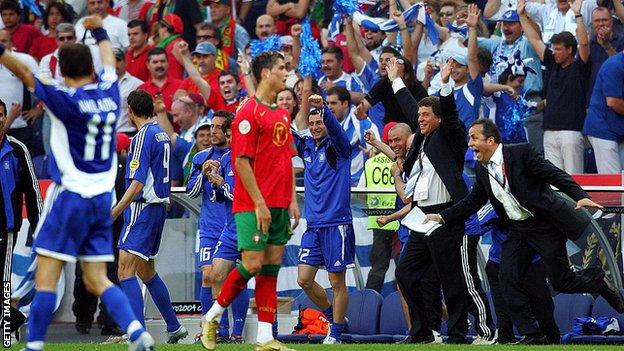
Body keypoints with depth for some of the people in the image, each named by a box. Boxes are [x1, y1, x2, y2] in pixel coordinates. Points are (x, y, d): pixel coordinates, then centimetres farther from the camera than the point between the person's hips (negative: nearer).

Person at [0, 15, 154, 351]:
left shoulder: (67, 100, -11)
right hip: (102, 197, 6)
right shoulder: (109, 94, 7)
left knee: (46, 276, -4)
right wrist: (99, 31, 45)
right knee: (97, 280, 9)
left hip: (70, 195, -6)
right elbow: (109, 64, 27)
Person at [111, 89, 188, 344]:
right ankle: (174, 327, 27)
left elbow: (138, 182, -20)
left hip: (142, 208, -10)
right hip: (159, 206, 10)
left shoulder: (143, 136, -13)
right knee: (146, 272, 20)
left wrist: (115, 211, -23)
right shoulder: (162, 134, 14)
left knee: (125, 271, -15)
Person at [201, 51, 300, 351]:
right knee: (252, 264, -12)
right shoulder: (249, 112, -10)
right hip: (254, 205, -8)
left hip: (279, 205, 8)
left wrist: (292, 200, 13)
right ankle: (212, 317, 6)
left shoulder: (282, 114, 15)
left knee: (271, 265, 4)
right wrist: (259, 203, -18)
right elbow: (242, 161, -14)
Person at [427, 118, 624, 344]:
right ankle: (532, 335, -2)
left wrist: (580, 196, -31)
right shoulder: (482, 171, 6)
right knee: (508, 279, -7)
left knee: (561, 282, -3)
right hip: (517, 230, 7)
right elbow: (472, 202, 17)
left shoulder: (521, 153, -14)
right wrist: (442, 217, 8)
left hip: (545, 224, -7)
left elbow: (555, 174, -18)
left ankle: (599, 283, 27)